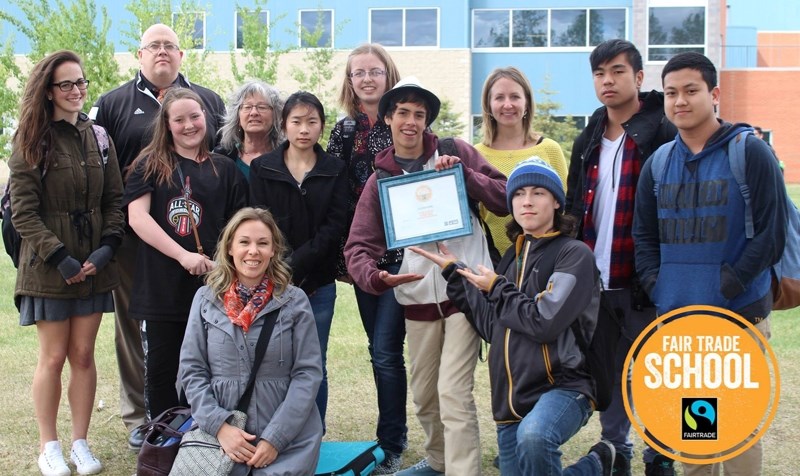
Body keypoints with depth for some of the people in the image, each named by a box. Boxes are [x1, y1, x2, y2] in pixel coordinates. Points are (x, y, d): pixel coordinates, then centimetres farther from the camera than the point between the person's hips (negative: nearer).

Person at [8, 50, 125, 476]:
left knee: (84, 355, 7)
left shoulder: (98, 138, 7)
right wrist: (60, 257, -16)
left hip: (93, 266, 4)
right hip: (48, 268, -3)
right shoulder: (30, 141, -5)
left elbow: (114, 200, 8)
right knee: (53, 357, 3)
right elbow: (23, 212, -10)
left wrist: (106, 247, -6)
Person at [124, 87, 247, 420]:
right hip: (160, 289, -1)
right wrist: (184, 256, -16)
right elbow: (137, 217, -7)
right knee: (161, 373, 7)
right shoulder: (150, 165, 5)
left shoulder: (225, 170, 10)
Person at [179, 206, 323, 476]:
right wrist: (219, 426, -11)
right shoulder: (205, 299, 4)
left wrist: (275, 437, -13)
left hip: (289, 437, 0)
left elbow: (308, 373, -4)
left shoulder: (295, 301, 0)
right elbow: (191, 370, 3)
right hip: (220, 434, 1)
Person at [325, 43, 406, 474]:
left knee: (385, 351, -7)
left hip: (400, 249, -4)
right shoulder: (343, 131, 9)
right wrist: (340, 256, 0)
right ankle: (396, 434, 24)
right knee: (380, 350, 11)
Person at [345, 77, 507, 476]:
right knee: (423, 395, 16)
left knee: (453, 393, -12)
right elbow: (359, 245, 0)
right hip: (417, 298, 4)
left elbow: (505, 199, -2)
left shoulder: (456, 152, 1)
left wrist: (464, 174, -17)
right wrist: (374, 277, -21)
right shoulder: (380, 179, 7)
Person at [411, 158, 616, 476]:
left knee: (533, 437, -37)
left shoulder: (574, 254, -6)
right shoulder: (513, 258, 15)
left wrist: (496, 288, -4)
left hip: (563, 386, -7)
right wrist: (453, 272, 13)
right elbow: (492, 327, 15)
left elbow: (544, 322, -18)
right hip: (511, 397, 7)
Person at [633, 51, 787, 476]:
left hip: (738, 316, -5)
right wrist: (656, 285, 0)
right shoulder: (659, 162, 10)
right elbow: (644, 235, 15)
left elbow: (771, 234, -8)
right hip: (674, 318, 5)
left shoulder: (749, 152, -5)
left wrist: (727, 286, -13)